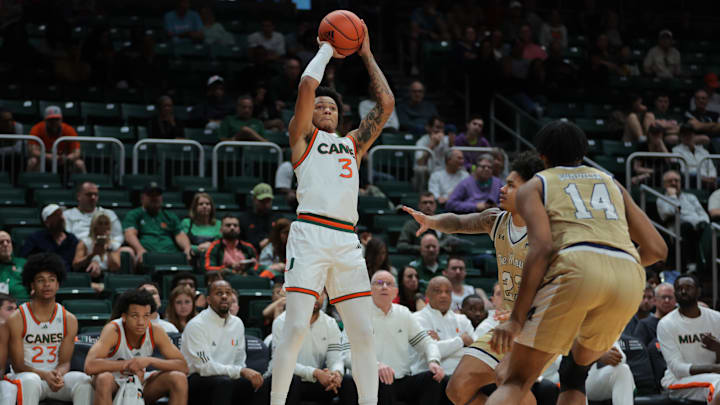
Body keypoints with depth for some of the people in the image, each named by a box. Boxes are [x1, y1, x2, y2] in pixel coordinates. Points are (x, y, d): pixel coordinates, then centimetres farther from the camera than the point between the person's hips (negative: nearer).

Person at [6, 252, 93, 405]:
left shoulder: (69, 319, 5)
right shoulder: (17, 319, -5)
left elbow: (65, 361, 4)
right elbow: (17, 365, -6)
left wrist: (58, 374, -23)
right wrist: (45, 375, -26)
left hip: (57, 377, 3)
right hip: (27, 374, -3)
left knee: (84, 380, -27)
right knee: (30, 381, -39)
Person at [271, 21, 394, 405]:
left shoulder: (353, 143, 27)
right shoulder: (302, 136, 13)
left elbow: (386, 104, 23)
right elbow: (307, 86, 0)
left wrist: (366, 55, 26)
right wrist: (326, 49, 15)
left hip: (347, 240, 5)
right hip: (310, 233, -5)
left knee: (363, 333, 1)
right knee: (296, 327, -12)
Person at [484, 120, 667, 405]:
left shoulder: (534, 185, 20)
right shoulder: (611, 183, 33)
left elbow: (542, 249, 1)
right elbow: (656, 249, 26)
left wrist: (516, 318, -2)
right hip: (629, 277, 4)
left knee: (515, 381, -3)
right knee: (577, 371, 29)